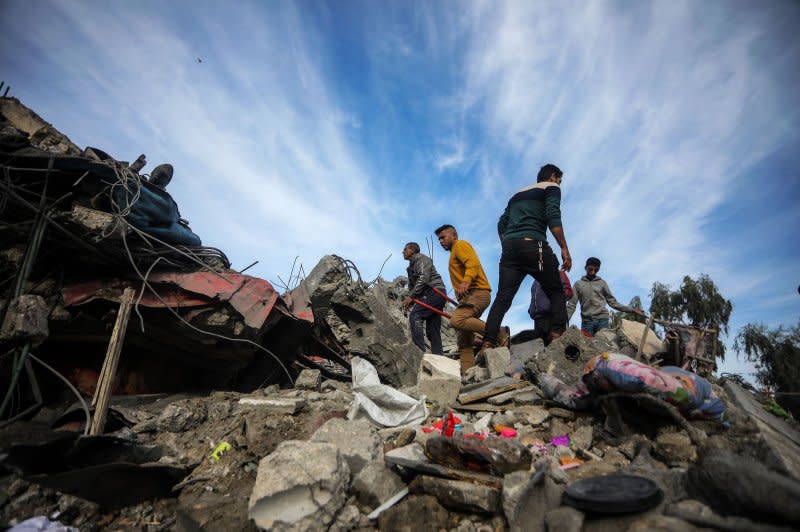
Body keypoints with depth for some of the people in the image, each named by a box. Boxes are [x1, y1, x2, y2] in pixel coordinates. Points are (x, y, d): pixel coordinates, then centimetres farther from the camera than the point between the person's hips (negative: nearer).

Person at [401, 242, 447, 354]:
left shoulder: (421, 258, -2)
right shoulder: (411, 266, 26)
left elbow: (424, 278, -17)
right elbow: (411, 285, 24)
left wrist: (411, 296, -20)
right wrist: (409, 300, 4)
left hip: (435, 291, -10)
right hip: (429, 295, 10)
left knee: (415, 316, -24)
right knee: (432, 331, 4)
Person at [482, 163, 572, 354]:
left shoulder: (518, 194, 31)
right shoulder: (551, 188, 12)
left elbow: (501, 225, 23)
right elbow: (553, 218, -7)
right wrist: (564, 249, -9)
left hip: (509, 247, 6)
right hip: (533, 245, -5)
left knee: (503, 297, -1)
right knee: (556, 292, 8)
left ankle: (488, 344, -11)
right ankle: (557, 337, -7)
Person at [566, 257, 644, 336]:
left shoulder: (602, 283, 12)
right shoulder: (578, 284, 10)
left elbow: (612, 301, 13)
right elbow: (572, 305, 5)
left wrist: (631, 310, 3)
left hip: (602, 319, 1)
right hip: (586, 321, 0)